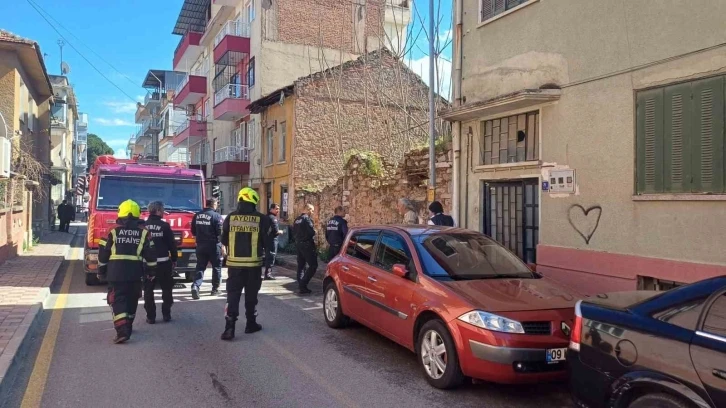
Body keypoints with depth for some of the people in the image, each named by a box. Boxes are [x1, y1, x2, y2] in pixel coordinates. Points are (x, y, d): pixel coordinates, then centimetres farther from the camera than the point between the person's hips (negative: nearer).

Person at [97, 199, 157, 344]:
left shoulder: (113, 232, 0)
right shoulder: (143, 233, 3)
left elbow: (103, 253, 3)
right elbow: (150, 255, 3)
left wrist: (101, 271, 15)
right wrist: (151, 271, 13)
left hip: (115, 273, -2)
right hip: (135, 273, 2)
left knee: (118, 301, -1)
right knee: (131, 300, 19)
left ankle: (122, 331, -16)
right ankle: (128, 327, 33)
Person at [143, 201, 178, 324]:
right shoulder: (164, 225, -7)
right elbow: (172, 244, -5)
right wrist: (174, 259, 6)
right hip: (163, 262, -2)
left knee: (148, 290, 7)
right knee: (166, 289, 10)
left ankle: (150, 317, 6)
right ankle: (166, 314, 11)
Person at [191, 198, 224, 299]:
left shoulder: (197, 215, 7)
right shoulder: (216, 216, -12)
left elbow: (193, 231, 14)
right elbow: (220, 232, -15)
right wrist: (222, 245, -1)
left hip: (200, 245, 5)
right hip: (214, 245, -4)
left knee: (200, 267, 8)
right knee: (216, 267, 10)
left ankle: (195, 286, -12)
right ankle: (215, 289, 16)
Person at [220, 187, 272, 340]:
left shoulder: (230, 217, -1)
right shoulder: (261, 219, -7)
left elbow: (224, 240, 7)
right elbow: (267, 242, -2)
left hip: (234, 262, 1)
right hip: (254, 263, -1)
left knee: (233, 294, 5)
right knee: (251, 294, 12)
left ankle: (229, 327, -3)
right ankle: (251, 324, 22)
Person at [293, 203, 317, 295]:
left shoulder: (297, 219, 12)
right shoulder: (307, 219, -14)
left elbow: (293, 231, 15)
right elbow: (312, 232, -21)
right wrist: (314, 232, -1)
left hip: (298, 244, 9)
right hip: (307, 244, -9)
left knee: (301, 266, 14)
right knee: (313, 265, -5)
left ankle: (300, 286, 16)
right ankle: (303, 285, -11)